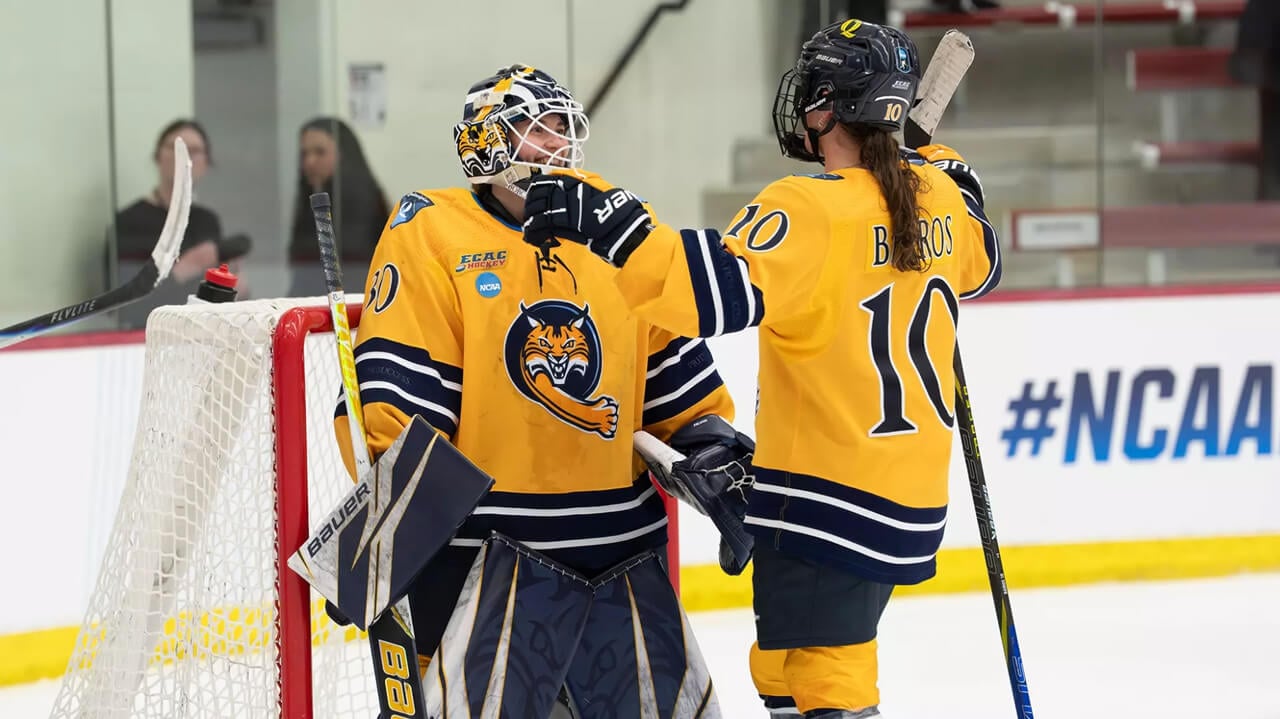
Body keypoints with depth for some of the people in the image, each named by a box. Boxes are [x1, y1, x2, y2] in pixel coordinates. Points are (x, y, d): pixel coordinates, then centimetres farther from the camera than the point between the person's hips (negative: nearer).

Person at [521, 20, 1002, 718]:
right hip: (909, 491, 8)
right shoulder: (936, 195, 4)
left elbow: (725, 287, -34)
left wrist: (609, 224, -38)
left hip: (825, 494, -8)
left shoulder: (812, 209, -20)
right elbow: (978, 263, 25)